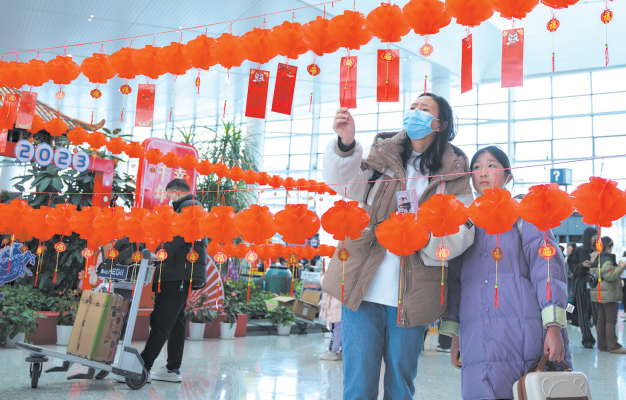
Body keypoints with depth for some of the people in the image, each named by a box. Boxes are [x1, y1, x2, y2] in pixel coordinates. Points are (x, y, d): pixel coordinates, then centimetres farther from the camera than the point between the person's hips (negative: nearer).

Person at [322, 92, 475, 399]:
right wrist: (345, 145, -27)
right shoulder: (382, 153, 8)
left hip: (412, 295, 1)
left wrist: (426, 238, -18)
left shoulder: (453, 173, 6)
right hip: (363, 287, 0)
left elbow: (462, 231, 0)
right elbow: (348, 183, -9)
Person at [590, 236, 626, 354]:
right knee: (611, 320, -5)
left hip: (600, 294, 9)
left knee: (601, 320, 11)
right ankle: (613, 346, -3)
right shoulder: (606, 260, -16)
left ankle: (602, 345, 15)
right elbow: (610, 276, -24)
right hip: (608, 294, -9)